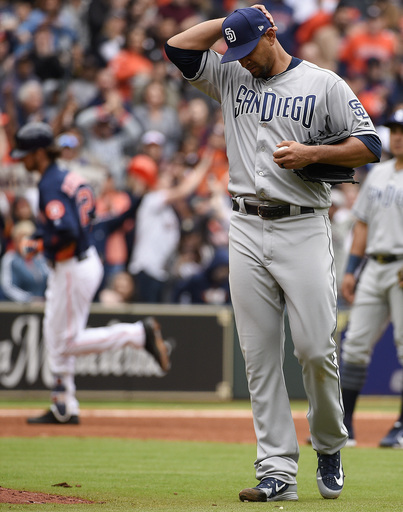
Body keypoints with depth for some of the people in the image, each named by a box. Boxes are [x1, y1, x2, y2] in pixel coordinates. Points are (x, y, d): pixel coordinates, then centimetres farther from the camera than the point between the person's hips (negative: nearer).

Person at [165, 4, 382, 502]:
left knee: (315, 347, -10)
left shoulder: (323, 84, 3)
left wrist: (313, 153, -13)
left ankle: (329, 445, 15)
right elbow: (178, 47, 7)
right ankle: (277, 473, -1)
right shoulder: (231, 79, 15)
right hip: (247, 231, 4)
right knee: (259, 357, -1)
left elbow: (370, 146, 0)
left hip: (303, 228, -4)